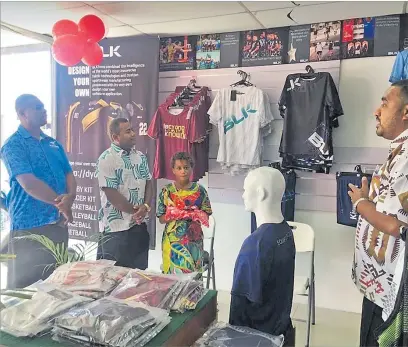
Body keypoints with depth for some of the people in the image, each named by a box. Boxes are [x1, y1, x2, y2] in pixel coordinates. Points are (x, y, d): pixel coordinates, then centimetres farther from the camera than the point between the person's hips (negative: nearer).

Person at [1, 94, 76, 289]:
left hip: (58, 223, 6)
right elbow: (29, 183, -19)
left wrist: (70, 197, -12)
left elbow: (69, 174, 8)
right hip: (29, 226, -6)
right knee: (25, 284, 6)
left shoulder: (53, 144, 13)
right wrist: (61, 203, -13)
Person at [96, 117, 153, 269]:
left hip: (139, 225, 6)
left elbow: (148, 184, 8)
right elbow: (111, 194, -17)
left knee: (140, 272, 15)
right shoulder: (106, 159, -13)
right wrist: (135, 211, -11)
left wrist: (145, 207, -10)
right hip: (117, 227, -6)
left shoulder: (140, 156, 8)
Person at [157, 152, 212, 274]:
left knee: (193, 273, 3)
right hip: (172, 241, 0)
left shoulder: (199, 190, 0)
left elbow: (206, 215, 2)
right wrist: (175, 214, -18)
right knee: (172, 273, 2)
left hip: (194, 240, 1)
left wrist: (195, 215, -18)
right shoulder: (167, 191, -1)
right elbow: (161, 219, -1)